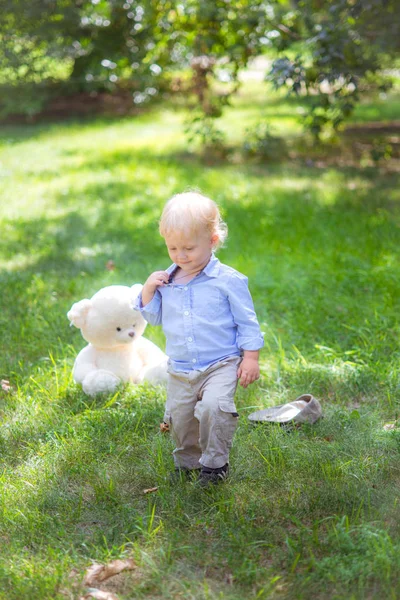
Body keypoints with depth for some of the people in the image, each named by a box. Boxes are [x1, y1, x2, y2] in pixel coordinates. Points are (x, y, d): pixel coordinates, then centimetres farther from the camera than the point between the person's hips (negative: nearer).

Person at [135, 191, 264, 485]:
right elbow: (154, 317, 13)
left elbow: (247, 322, -4)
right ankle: (189, 461, 36)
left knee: (214, 406, -26)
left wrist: (250, 358, -7)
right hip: (180, 370, 5)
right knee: (179, 418, 11)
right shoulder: (167, 279, 4)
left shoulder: (228, 280, -9)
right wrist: (148, 290, -3)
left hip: (221, 364, -5)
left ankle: (215, 463, -6)